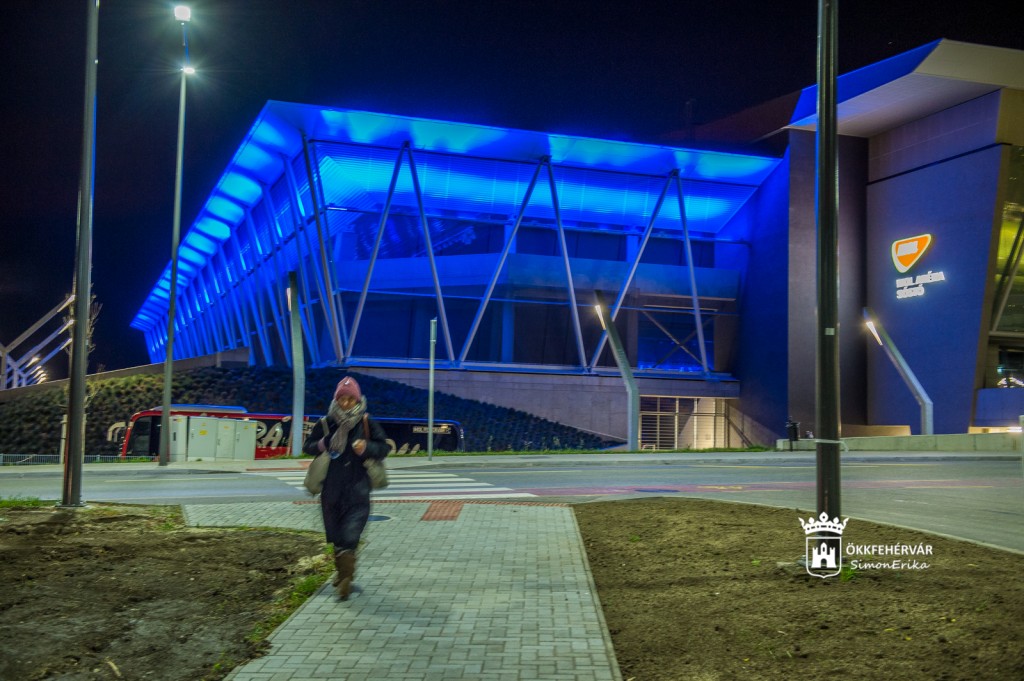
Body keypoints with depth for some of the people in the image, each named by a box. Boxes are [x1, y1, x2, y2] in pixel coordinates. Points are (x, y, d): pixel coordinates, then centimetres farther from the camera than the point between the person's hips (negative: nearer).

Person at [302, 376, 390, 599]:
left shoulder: (367, 423, 0)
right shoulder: (326, 423, 3)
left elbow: (385, 447, 5)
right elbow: (307, 446, 9)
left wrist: (367, 448, -15)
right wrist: (322, 445, -12)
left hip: (358, 487, -3)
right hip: (332, 486, 3)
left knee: (350, 535, -13)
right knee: (335, 534, 14)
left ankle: (345, 579, -9)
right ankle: (342, 571, 34)